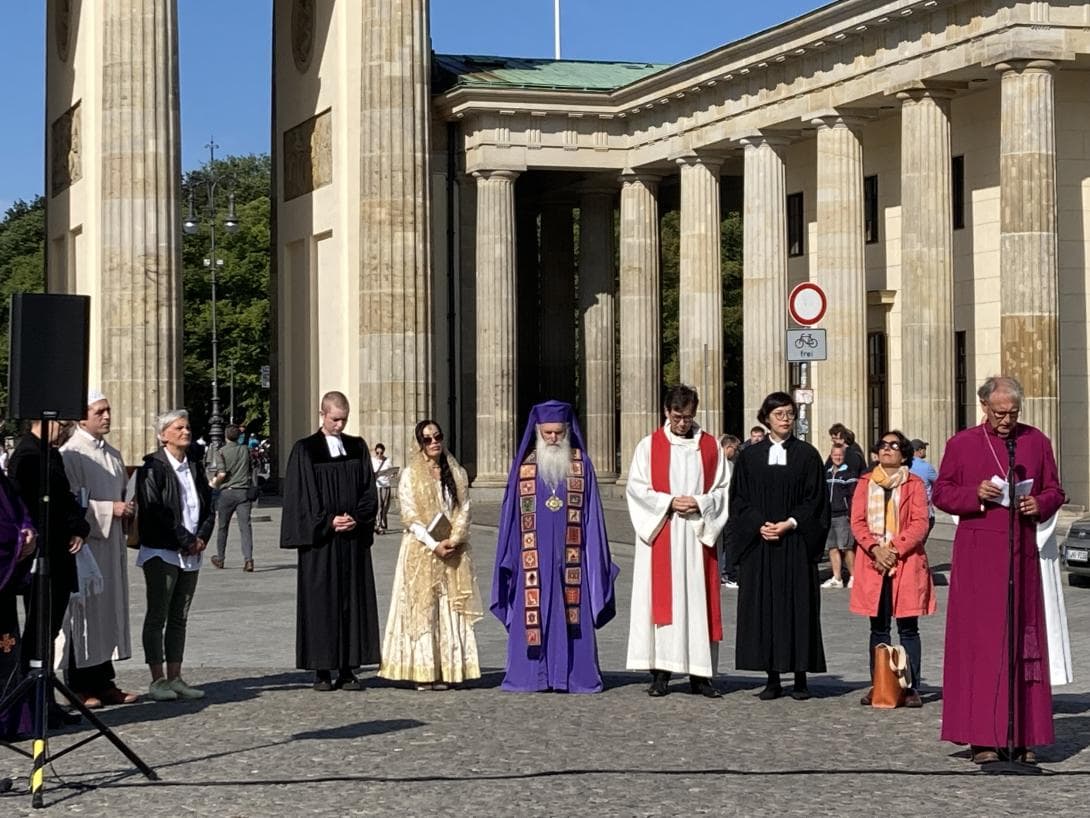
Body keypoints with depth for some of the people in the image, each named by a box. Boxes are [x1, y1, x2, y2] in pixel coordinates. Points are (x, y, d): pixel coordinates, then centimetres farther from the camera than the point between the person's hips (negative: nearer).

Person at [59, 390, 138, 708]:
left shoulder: (112, 455, 15)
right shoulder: (70, 454, -9)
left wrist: (128, 508, 3)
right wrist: (111, 509, -17)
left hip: (111, 544, 8)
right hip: (84, 543, -8)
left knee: (110, 608, 9)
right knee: (83, 611, -4)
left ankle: (104, 682, 15)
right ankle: (80, 687, 2)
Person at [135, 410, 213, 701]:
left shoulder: (195, 467, 14)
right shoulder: (153, 468, -7)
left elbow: (208, 507, 15)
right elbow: (155, 512, -14)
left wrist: (201, 538, -2)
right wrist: (185, 541, -13)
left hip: (190, 555, 7)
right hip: (161, 552, -7)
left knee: (179, 619, 9)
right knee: (157, 617, -3)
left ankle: (174, 678, 12)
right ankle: (157, 680, -1)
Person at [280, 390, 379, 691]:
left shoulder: (357, 447, 10)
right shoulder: (305, 450, -1)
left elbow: (368, 490, 8)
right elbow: (300, 496, -4)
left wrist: (356, 519, -8)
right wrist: (328, 522, -13)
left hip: (353, 538, 3)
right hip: (320, 540, -3)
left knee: (353, 600, 2)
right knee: (320, 602, -2)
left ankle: (347, 670, 6)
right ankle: (322, 671, 3)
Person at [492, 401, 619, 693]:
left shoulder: (581, 464, 5)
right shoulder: (524, 465, 5)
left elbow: (592, 514, 7)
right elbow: (511, 513, 8)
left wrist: (595, 556, 2)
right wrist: (509, 557, 4)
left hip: (570, 557, 0)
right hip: (534, 557, 0)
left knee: (573, 616, -1)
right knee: (532, 615, 0)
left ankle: (575, 676, 5)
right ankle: (531, 676, 6)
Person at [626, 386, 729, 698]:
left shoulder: (711, 447, 8)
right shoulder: (649, 446, 4)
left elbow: (723, 489, 7)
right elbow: (636, 488, 0)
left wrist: (700, 503, -11)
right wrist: (668, 502, -12)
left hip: (698, 534, 1)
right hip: (660, 535, -1)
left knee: (699, 600, 0)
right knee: (661, 599, -3)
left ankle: (700, 674, 4)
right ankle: (661, 672, 0)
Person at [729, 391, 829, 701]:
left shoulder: (807, 455, 4)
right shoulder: (750, 456, 8)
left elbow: (815, 500, 1)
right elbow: (740, 500, 5)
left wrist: (790, 523, -12)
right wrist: (759, 525, -10)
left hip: (796, 543, -1)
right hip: (759, 543, 1)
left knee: (798, 605, -2)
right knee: (763, 605, 0)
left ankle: (801, 677, 4)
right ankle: (772, 678, 6)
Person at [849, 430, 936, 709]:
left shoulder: (914, 484, 4)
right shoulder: (865, 484, 12)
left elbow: (920, 524, -4)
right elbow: (857, 522, 4)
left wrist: (894, 549, -14)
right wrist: (876, 549, -11)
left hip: (906, 562, -2)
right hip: (873, 561, 3)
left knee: (908, 627, -1)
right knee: (878, 627, 6)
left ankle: (912, 687, 1)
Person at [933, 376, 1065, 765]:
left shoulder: (1037, 442, 9)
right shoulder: (961, 444, 2)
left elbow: (1054, 491, 14)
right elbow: (940, 493, 5)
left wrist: (1040, 504, -8)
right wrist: (974, 494, -13)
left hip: (1022, 553, 2)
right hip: (977, 554, -2)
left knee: (1023, 640, 2)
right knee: (979, 640, -5)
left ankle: (1023, 736, 5)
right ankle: (982, 737, -3)